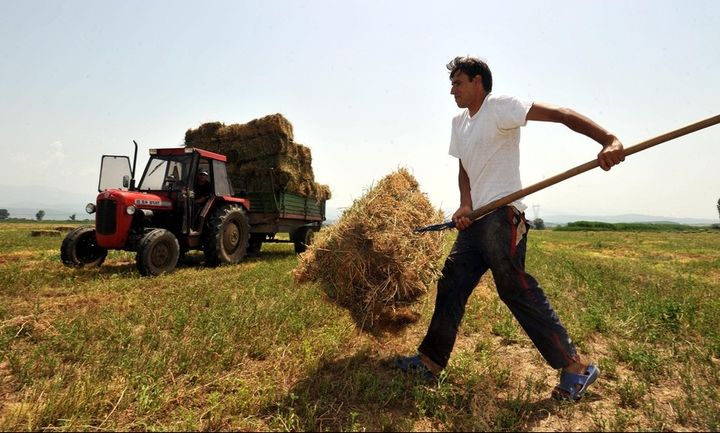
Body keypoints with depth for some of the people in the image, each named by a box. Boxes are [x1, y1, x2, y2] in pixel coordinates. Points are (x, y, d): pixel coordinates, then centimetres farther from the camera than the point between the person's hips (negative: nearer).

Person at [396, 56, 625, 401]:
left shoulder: (499, 106, -7)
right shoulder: (459, 123, 18)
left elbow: (559, 114, -16)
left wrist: (609, 140, -30)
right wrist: (465, 205, -2)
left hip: (501, 217, -8)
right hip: (475, 219, 9)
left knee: (516, 289, -8)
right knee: (451, 285, 8)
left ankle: (576, 366, 8)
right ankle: (431, 361, 18)